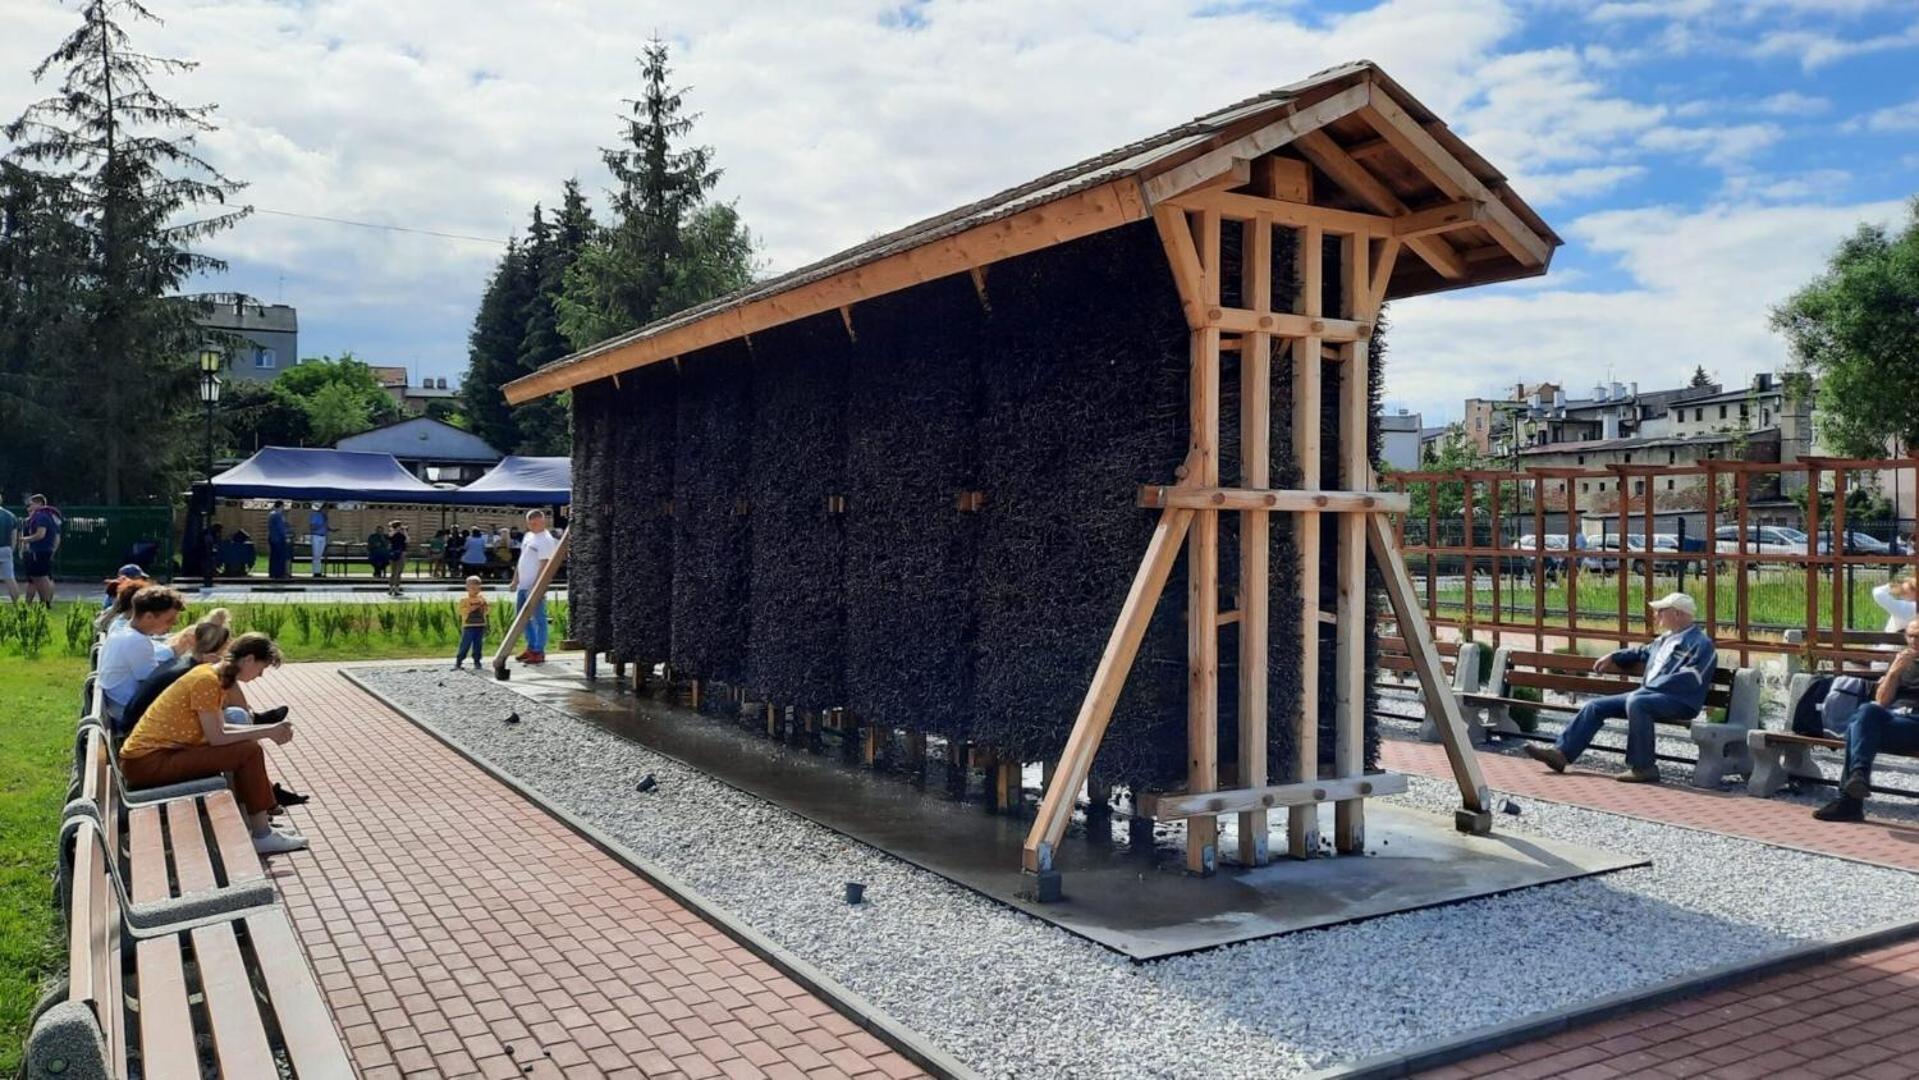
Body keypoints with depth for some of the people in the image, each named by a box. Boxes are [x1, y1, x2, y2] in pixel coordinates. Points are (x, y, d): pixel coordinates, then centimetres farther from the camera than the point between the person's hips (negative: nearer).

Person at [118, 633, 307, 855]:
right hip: (148, 762, -10)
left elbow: (220, 729, 9)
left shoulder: (218, 677, 8)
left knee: (243, 745, 16)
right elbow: (216, 738, -20)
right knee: (250, 752, -15)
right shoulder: (206, 681, -19)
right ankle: (262, 836, -6)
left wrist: (269, 729, 3)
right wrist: (267, 732, -14)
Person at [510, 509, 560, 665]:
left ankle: (539, 652, -1)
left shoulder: (546, 540, -13)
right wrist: (515, 579, 18)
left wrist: (535, 586, -21)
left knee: (538, 619, -4)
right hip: (523, 585, 10)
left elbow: (544, 565, -18)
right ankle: (531, 647, 26)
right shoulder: (528, 536, 15)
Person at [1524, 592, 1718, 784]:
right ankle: (1561, 753, -6)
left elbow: (1687, 680, -18)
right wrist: (1614, 657, 33)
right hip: (1649, 695, 9)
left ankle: (1642, 768, -30)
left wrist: (1650, 687, -18)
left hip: (1680, 701, -9)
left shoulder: (1700, 643, -7)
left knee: (1636, 703, -38)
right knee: (1595, 706, -1)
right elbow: (1644, 652, 41)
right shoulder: (1665, 638, 20)